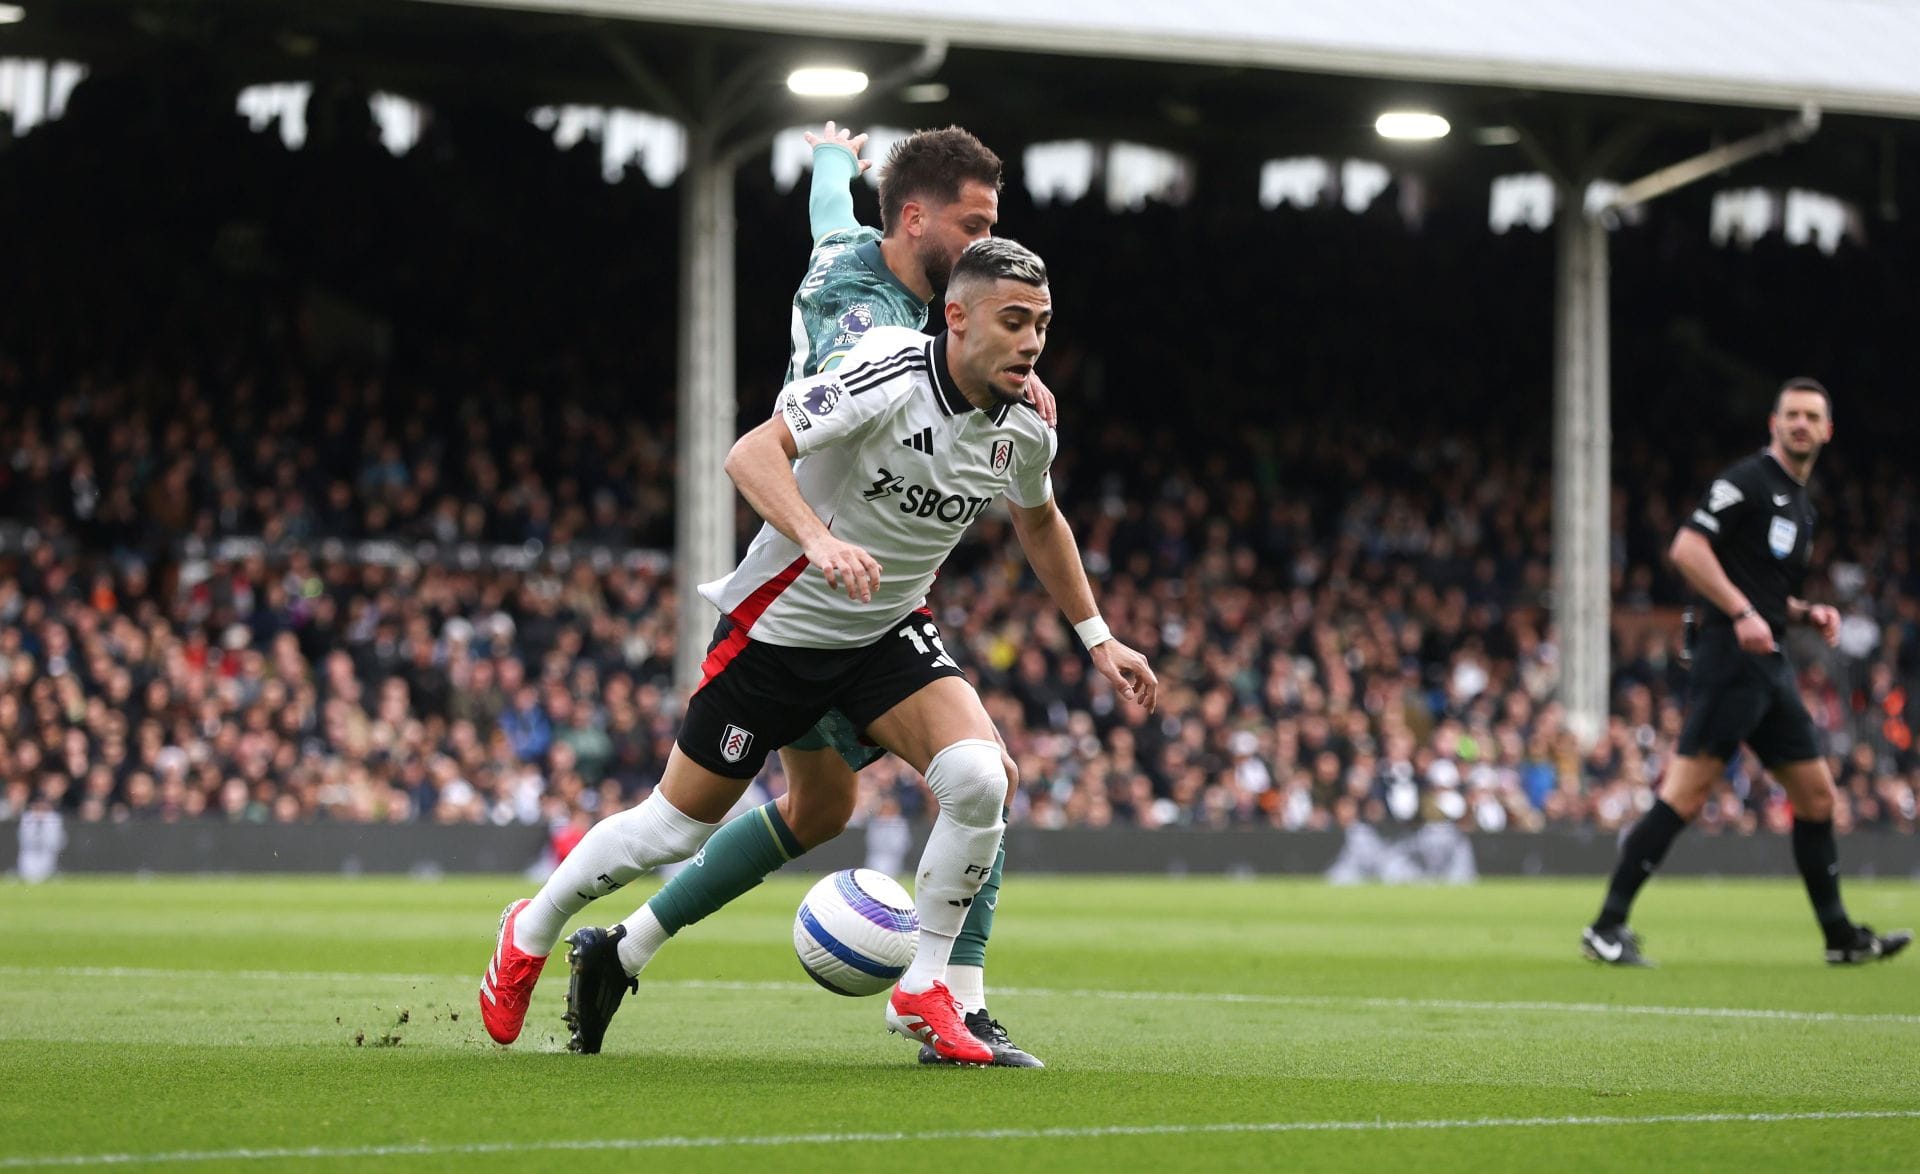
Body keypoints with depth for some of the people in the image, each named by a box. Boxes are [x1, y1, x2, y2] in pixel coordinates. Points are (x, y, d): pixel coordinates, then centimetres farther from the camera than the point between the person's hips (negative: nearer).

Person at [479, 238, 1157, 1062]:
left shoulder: (1024, 431, -6)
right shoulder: (891, 380, -27)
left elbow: (1039, 521, 17)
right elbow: (751, 454, -34)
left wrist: (1096, 637, 17)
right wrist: (820, 540, -50)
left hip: (887, 631, 5)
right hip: (781, 621, -5)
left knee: (980, 778, -21)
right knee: (678, 826, 5)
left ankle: (923, 991, -5)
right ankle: (532, 932, 33)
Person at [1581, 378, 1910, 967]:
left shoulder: (1802, 506, 22)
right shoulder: (1748, 480, -6)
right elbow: (1687, 548, -16)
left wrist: (1809, 612, 13)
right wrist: (1742, 613, -21)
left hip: (1770, 665, 9)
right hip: (1731, 657, -9)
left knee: (1816, 794, 10)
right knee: (1688, 792, -14)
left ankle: (1840, 936, 18)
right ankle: (1607, 926, -13)